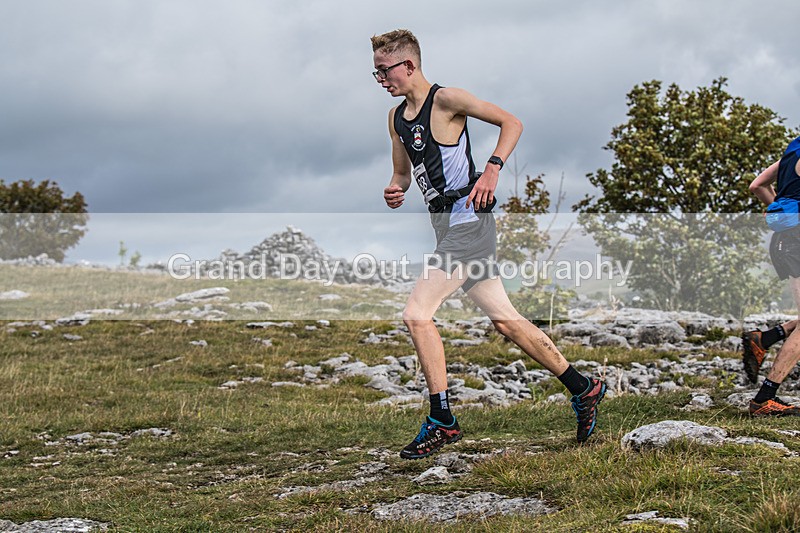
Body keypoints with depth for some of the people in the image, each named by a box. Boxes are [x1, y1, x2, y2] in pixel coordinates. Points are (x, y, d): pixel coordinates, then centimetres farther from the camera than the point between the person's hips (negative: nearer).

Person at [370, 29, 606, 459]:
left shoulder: (445, 100, -9)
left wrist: (492, 169, -18)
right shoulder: (396, 117, 15)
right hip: (446, 224, 9)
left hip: (467, 220, -9)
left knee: (416, 314, -13)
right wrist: (395, 191, 2)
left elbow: (511, 123, -6)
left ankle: (442, 421, -6)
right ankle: (583, 389, 21)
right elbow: (402, 172, 24)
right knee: (504, 320, 11)